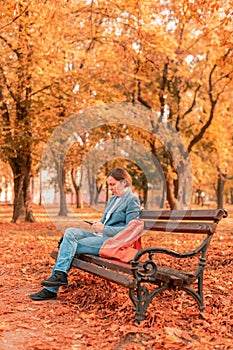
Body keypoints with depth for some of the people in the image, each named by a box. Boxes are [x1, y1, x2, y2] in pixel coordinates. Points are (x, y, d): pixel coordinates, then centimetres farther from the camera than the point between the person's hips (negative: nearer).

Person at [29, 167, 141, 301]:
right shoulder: (113, 198, 22)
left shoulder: (133, 200, -4)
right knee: (70, 232, -14)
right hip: (100, 236, 8)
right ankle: (60, 273, -22)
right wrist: (98, 225, 4)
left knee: (72, 246, -20)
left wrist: (104, 229, -16)